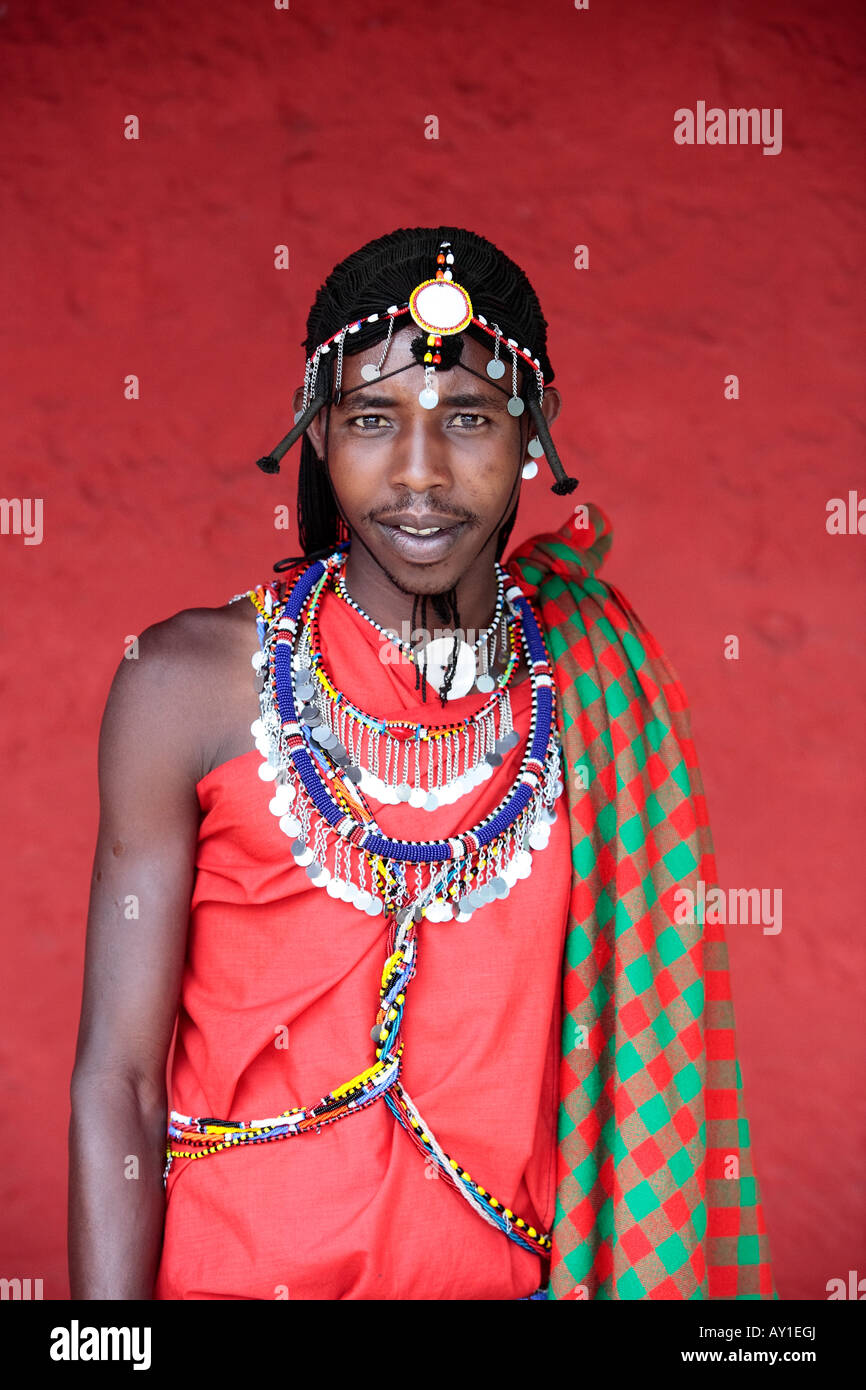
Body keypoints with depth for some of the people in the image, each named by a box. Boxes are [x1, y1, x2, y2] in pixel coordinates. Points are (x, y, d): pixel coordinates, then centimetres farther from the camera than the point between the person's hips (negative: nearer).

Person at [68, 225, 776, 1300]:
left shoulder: (598, 676, -4)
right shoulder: (194, 681, -12)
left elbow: (632, 1047, 4)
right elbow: (116, 1081, -11)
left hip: (511, 1265, 3)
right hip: (238, 1270, -2)